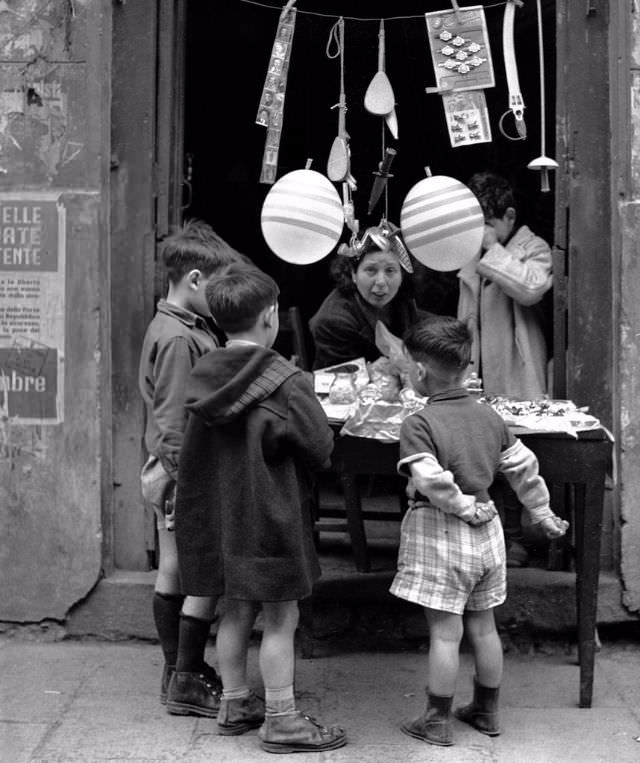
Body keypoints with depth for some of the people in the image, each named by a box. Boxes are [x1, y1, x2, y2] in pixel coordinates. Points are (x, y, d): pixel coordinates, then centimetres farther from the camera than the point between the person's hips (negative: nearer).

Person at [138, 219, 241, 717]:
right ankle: (187, 682, 5)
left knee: (173, 571, 15)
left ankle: (179, 671, 26)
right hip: (186, 475, -10)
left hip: (167, 471, 10)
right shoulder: (181, 339, -20)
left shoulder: (171, 327, 12)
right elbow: (174, 424, -22)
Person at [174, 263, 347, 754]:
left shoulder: (204, 377, 0)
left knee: (236, 611, 18)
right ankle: (282, 721, 10)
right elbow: (321, 448, -12)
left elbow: (195, 450, 7)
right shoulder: (285, 383, -18)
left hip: (216, 512, 7)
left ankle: (235, 703, 29)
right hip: (269, 514, -7)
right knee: (281, 618, 3)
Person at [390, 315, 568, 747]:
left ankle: (438, 722, 10)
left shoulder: (419, 424, -16)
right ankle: (488, 712, 29)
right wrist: (543, 514, 20)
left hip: (440, 534, -7)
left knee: (445, 631, 0)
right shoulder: (490, 417, 5)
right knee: (483, 625, 17)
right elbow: (524, 468, 10)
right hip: (486, 533, 7)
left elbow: (432, 481, -28)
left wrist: (465, 508, -13)